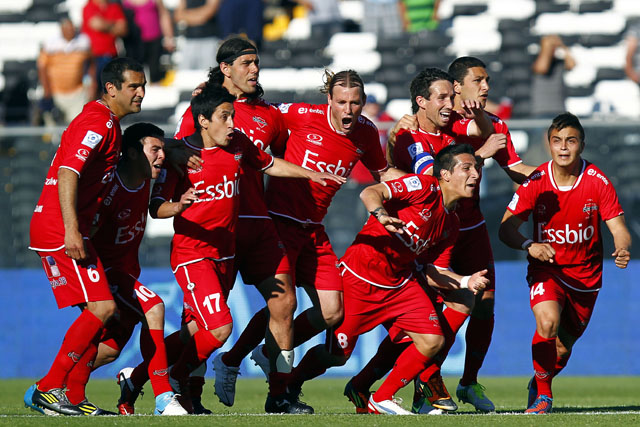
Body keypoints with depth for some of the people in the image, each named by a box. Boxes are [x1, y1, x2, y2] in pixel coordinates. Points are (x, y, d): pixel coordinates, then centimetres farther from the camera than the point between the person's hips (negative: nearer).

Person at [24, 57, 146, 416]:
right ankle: (49, 389, -11)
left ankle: (73, 398, 9)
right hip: (59, 233, -10)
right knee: (102, 307, -14)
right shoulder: (97, 122, -13)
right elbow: (68, 174, -23)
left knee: (99, 311, 8)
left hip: (72, 233, 10)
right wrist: (71, 231, -29)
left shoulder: (109, 124, 19)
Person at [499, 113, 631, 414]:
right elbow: (506, 228, -11)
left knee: (563, 348, 8)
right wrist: (529, 245, -32)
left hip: (585, 274, 1)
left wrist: (622, 250, -36)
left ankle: (538, 384, 43)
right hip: (546, 269, -1)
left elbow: (619, 230, -12)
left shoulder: (597, 181, -12)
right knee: (548, 321, -30)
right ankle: (543, 394, -9)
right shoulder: (536, 181, -13)